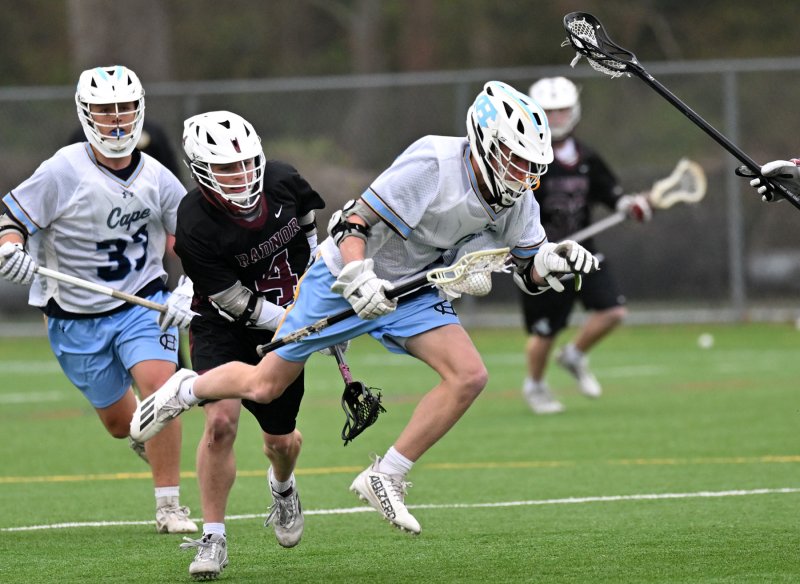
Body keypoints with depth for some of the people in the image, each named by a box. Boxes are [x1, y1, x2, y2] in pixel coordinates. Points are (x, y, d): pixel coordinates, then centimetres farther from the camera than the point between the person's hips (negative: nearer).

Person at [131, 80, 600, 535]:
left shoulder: (517, 198, -9)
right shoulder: (433, 166, -30)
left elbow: (529, 271, 1)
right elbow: (355, 222, -29)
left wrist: (554, 261, -21)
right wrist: (358, 278, -45)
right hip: (346, 279, -6)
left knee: (469, 376, -17)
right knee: (264, 387, 5)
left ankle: (386, 478, -7)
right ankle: (187, 389, 38)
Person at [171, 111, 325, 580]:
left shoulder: (282, 181, -15)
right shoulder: (195, 228, -28)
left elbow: (310, 224, 10)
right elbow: (238, 305, -23)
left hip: (287, 320, 4)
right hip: (224, 327, -4)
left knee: (281, 439, 10)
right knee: (221, 421, -24)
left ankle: (283, 486, 49)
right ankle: (213, 538, -9)